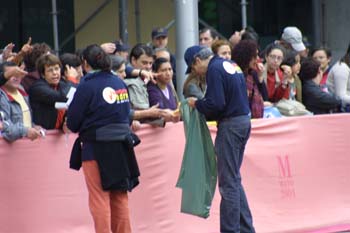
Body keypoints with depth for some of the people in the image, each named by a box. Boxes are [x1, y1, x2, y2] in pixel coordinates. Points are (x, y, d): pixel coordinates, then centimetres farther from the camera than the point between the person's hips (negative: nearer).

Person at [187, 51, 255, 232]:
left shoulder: (214, 69, -13)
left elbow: (215, 104, -19)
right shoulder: (232, 65, 14)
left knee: (228, 183, -4)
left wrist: (197, 104, -1)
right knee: (235, 180, 16)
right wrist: (201, 105, 15)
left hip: (230, 125, -9)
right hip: (244, 120, 9)